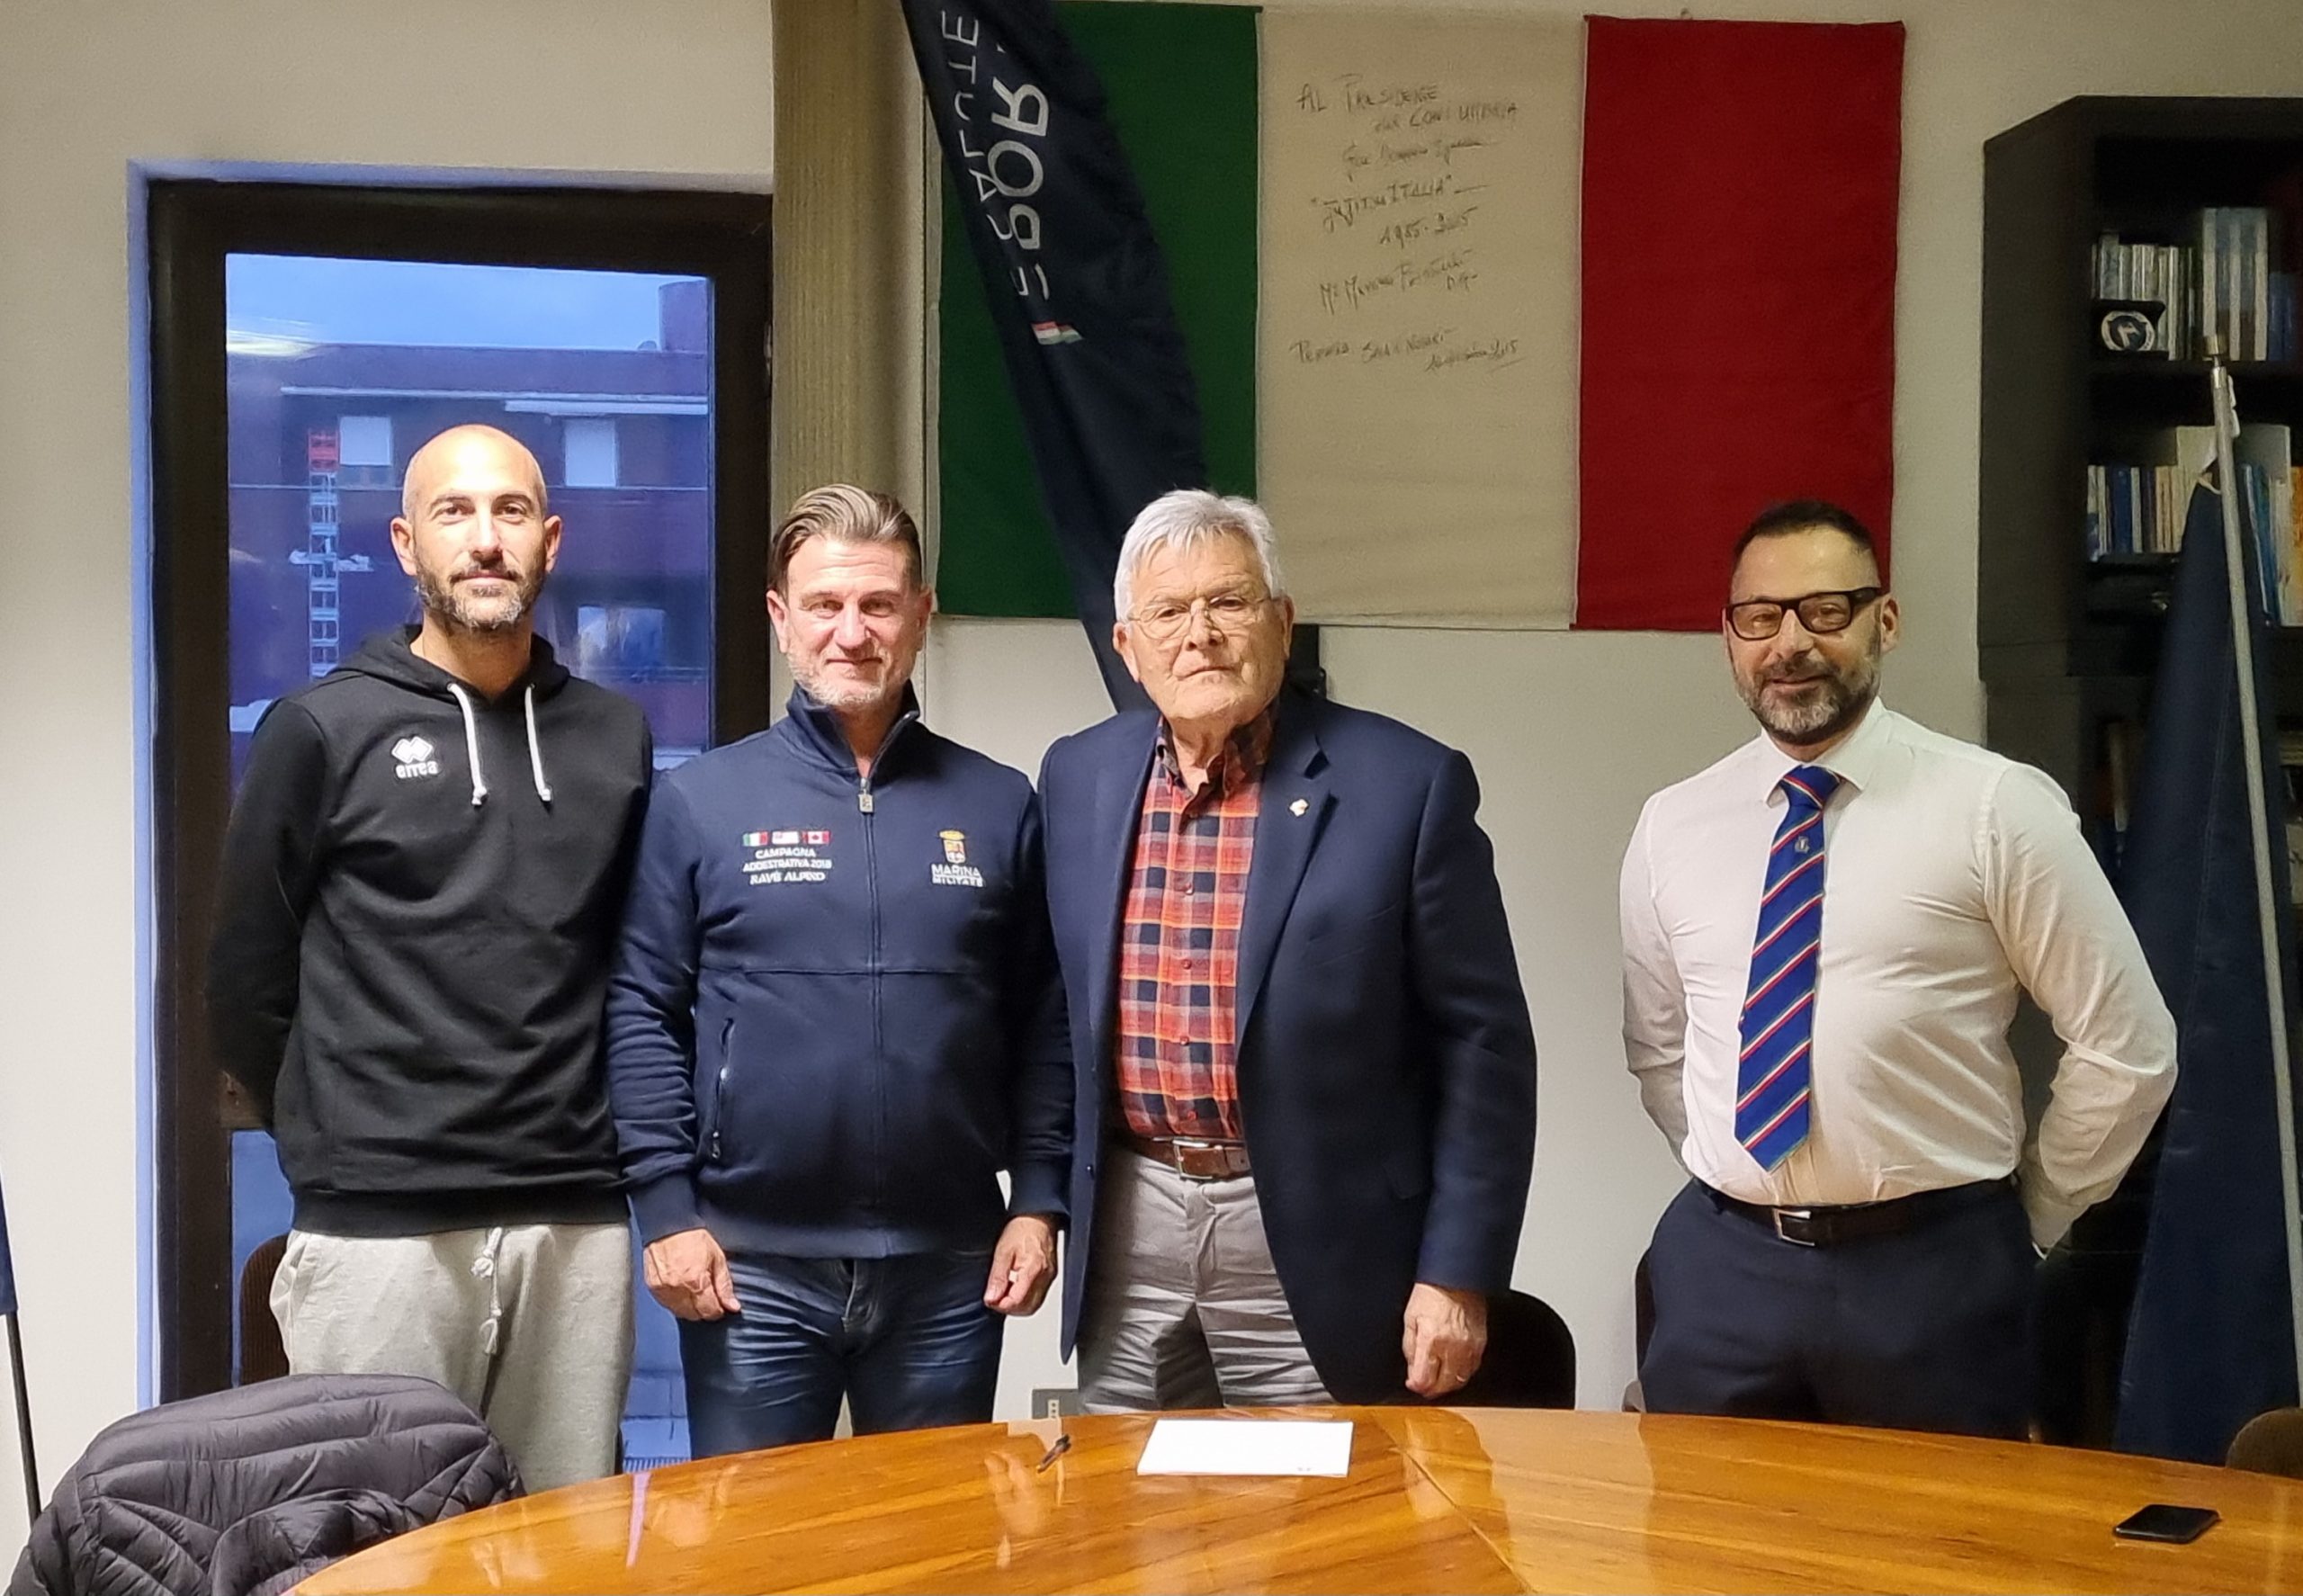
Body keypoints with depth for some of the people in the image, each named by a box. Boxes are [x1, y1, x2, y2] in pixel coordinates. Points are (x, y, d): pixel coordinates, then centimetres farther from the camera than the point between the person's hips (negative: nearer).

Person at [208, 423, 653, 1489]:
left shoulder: (613, 738, 9)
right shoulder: (322, 731, 0)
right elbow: (248, 982, 3)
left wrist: (570, 1145, 10)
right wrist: (337, 1145, 7)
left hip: (576, 1228, 3)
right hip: (378, 1229, -3)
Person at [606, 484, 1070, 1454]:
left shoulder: (997, 805, 6)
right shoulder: (699, 802, 0)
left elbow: (1042, 1025, 7)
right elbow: (642, 1015, -1)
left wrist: (1038, 1202, 1)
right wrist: (666, 1209, -7)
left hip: (950, 1266, 2)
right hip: (752, 1265, -1)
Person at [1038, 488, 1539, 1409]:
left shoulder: (1405, 784, -8)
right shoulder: (1078, 778, 5)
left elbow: (1483, 1044, -6)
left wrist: (1457, 1276, -9)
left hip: (1313, 1251, -3)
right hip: (1126, 1232, 4)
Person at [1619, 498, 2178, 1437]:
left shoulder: (1997, 809, -7)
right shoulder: (1672, 826, 4)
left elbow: (2128, 1048, -2)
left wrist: (2024, 1225, 4)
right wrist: (1734, 1184, 11)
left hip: (1931, 1273, -3)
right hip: (1723, 1265, 3)